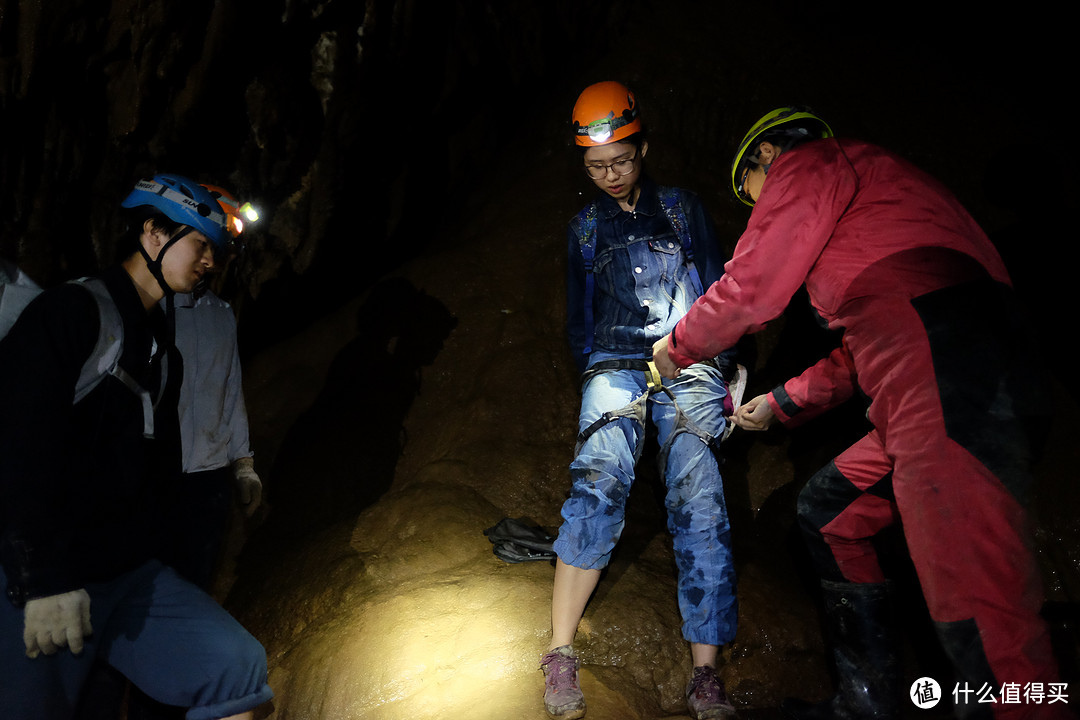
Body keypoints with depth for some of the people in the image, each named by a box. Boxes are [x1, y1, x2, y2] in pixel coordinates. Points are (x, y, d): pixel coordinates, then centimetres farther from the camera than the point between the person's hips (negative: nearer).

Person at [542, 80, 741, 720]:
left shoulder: (684, 209, 16)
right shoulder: (585, 228, 20)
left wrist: (722, 370, 4)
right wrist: (592, 371, 11)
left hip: (689, 368, 0)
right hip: (614, 367, 1)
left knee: (698, 501, -17)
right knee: (601, 480, -26)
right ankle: (561, 655, -23)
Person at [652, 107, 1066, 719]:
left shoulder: (808, 163, 7)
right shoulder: (866, 185, 35)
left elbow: (750, 291, -1)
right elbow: (864, 348, 35)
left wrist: (678, 348, 17)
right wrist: (782, 403, 42)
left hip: (948, 388, -10)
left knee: (977, 609, -14)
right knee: (830, 514, 21)